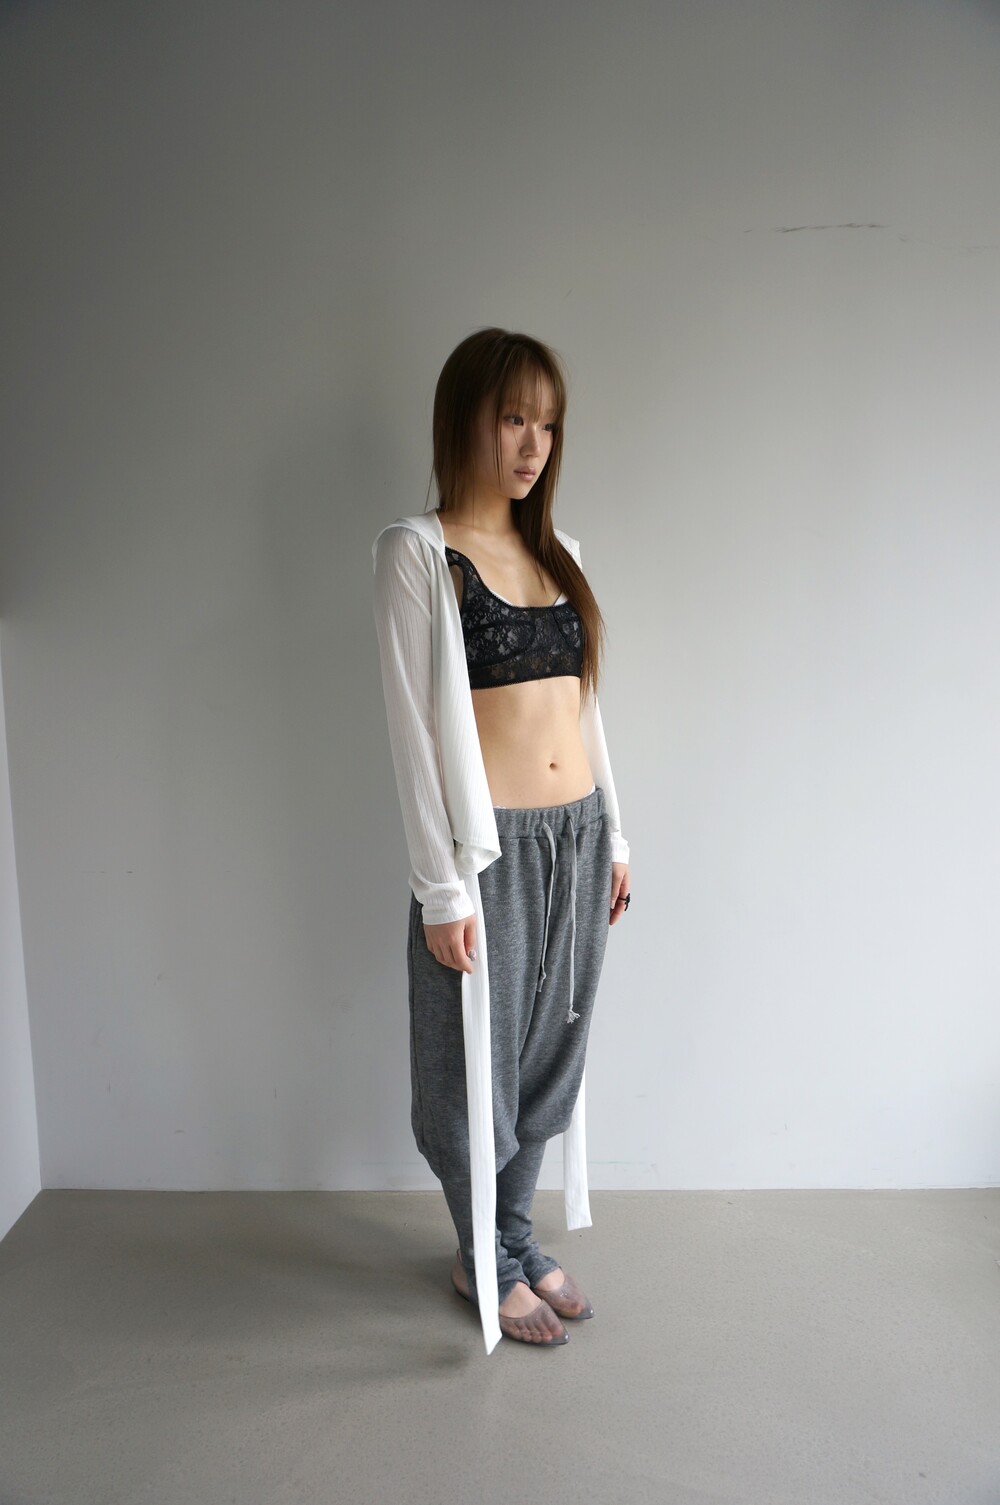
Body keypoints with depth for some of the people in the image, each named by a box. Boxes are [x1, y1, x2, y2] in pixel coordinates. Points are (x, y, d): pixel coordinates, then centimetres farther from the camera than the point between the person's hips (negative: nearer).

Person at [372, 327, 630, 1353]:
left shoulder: (554, 551, 11)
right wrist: (442, 889, -15)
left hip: (578, 838, 6)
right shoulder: (418, 552, -9)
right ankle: (485, 1262, 32)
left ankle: (518, 1237, 39)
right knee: (481, 1066, 10)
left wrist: (612, 834, 14)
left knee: (551, 1053, 18)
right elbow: (413, 727, -13)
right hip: (493, 846, -6)